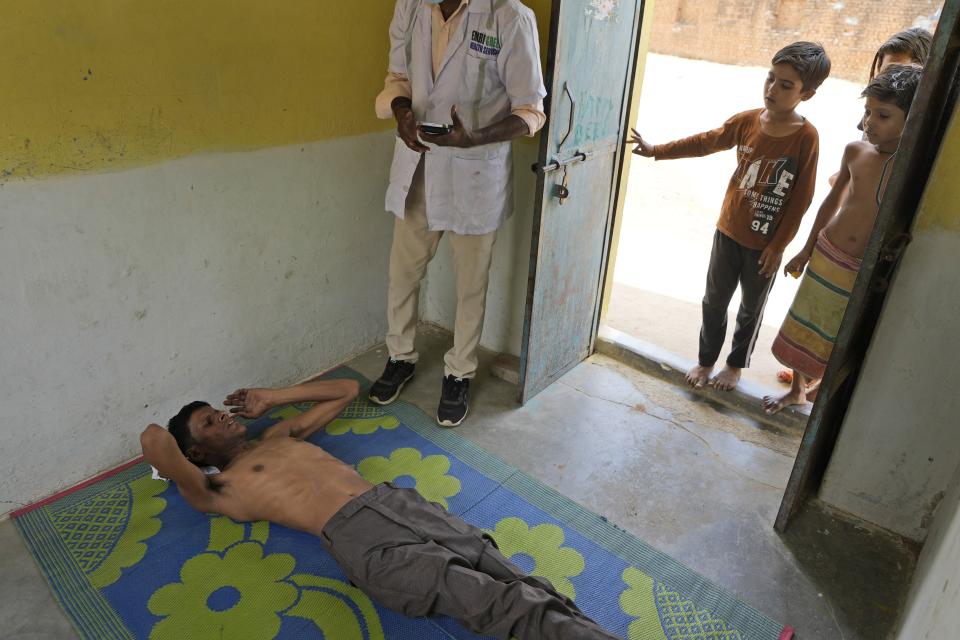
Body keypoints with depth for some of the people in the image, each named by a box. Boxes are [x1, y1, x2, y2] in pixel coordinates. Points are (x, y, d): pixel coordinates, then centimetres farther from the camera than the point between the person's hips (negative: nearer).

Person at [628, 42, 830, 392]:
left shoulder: (806, 137, -17)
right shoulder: (746, 121, -7)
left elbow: (801, 199, -13)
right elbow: (704, 142, 8)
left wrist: (778, 246, -12)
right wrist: (656, 150, 9)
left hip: (765, 244, -3)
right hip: (728, 232, 3)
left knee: (751, 309, 16)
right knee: (714, 301, 15)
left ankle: (736, 364, 37)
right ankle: (706, 359, 35)